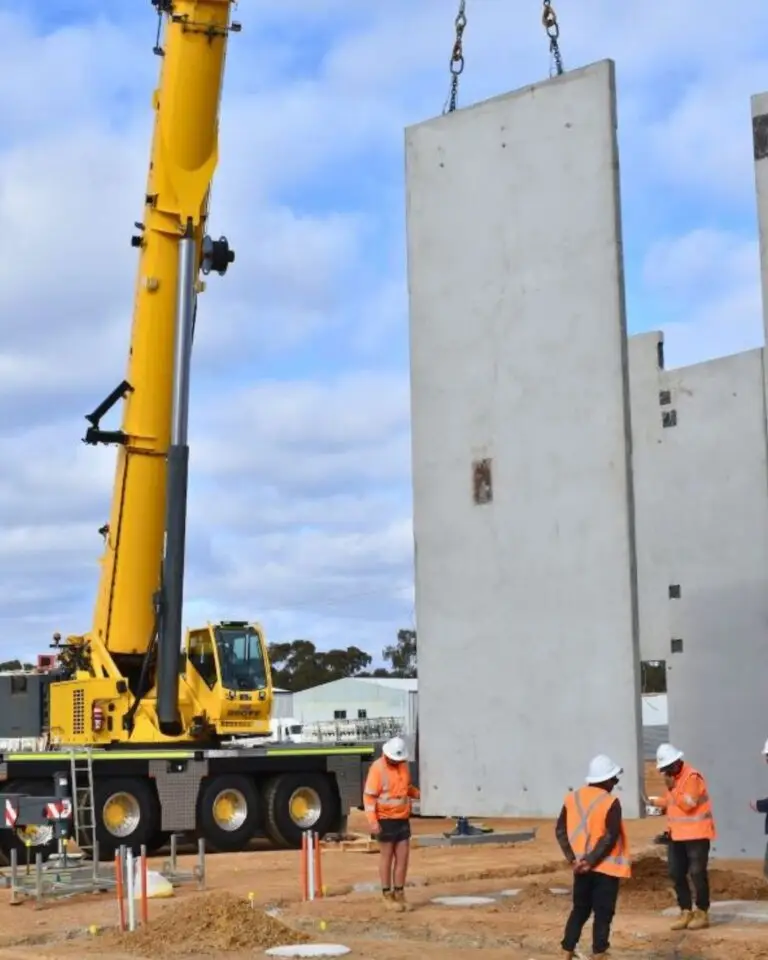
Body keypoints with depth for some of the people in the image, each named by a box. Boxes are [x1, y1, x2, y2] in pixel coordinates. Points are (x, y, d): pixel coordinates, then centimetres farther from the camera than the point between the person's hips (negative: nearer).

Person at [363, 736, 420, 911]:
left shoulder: (403, 765, 8)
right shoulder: (378, 768, -13)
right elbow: (368, 796, -15)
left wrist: (421, 794, 4)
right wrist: (373, 821, -21)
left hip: (403, 819, 6)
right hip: (385, 820, -6)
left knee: (403, 857, 7)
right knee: (386, 857, 3)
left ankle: (399, 894, 16)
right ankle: (388, 895, 11)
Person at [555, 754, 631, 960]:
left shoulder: (572, 798, 5)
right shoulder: (610, 802, -13)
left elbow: (560, 830, 2)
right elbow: (610, 837, -19)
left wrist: (572, 858, -2)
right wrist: (591, 861, -16)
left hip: (581, 867, 6)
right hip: (605, 867, -6)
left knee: (579, 910, 16)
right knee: (603, 913, 3)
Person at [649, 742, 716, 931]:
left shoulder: (692, 777, -15)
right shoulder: (673, 778, 13)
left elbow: (687, 804, -23)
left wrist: (673, 788, -20)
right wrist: (659, 802, 6)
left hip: (696, 834, -9)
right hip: (677, 834, 9)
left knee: (697, 873, -4)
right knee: (676, 874, 8)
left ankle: (702, 913, 6)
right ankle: (686, 911, 15)